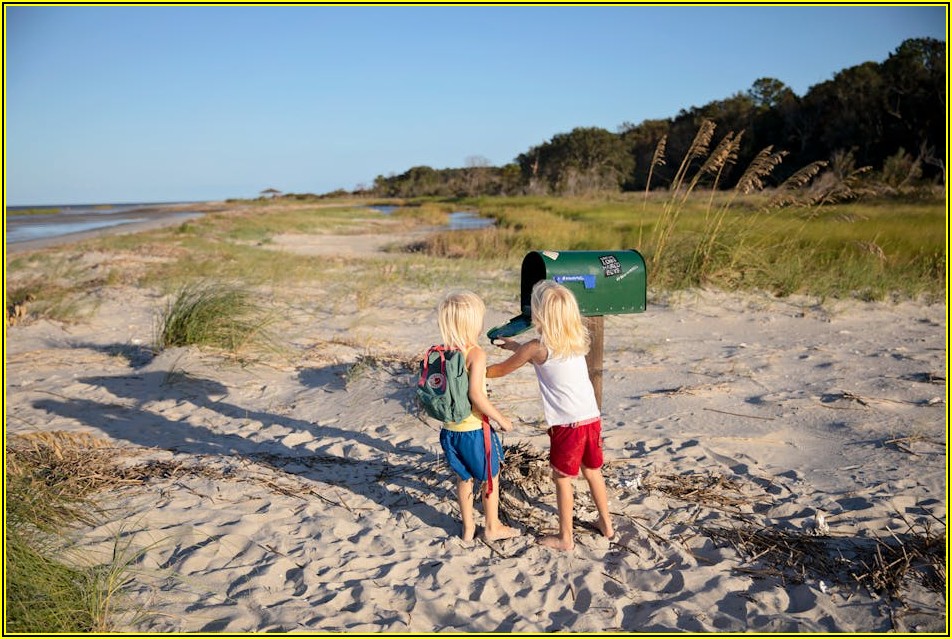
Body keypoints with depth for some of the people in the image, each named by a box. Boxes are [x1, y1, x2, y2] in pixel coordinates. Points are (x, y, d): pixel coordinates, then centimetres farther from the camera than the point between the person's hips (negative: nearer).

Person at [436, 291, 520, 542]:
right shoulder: (476, 354, -21)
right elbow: (476, 393, -28)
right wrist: (501, 419, -17)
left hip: (450, 429, 6)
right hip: (475, 429, -6)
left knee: (464, 478, 22)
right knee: (491, 478, 16)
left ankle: (468, 527, 34)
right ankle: (492, 528, 30)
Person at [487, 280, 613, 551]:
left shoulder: (537, 347, -12)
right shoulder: (575, 340, 6)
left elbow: (502, 369, 2)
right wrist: (515, 346, 35)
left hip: (567, 424, -6)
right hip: (592, 418, 7)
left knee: (562, 478, 10)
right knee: (593, 472, 23)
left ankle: (565, 537, 19)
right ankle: (606, 524, 36)